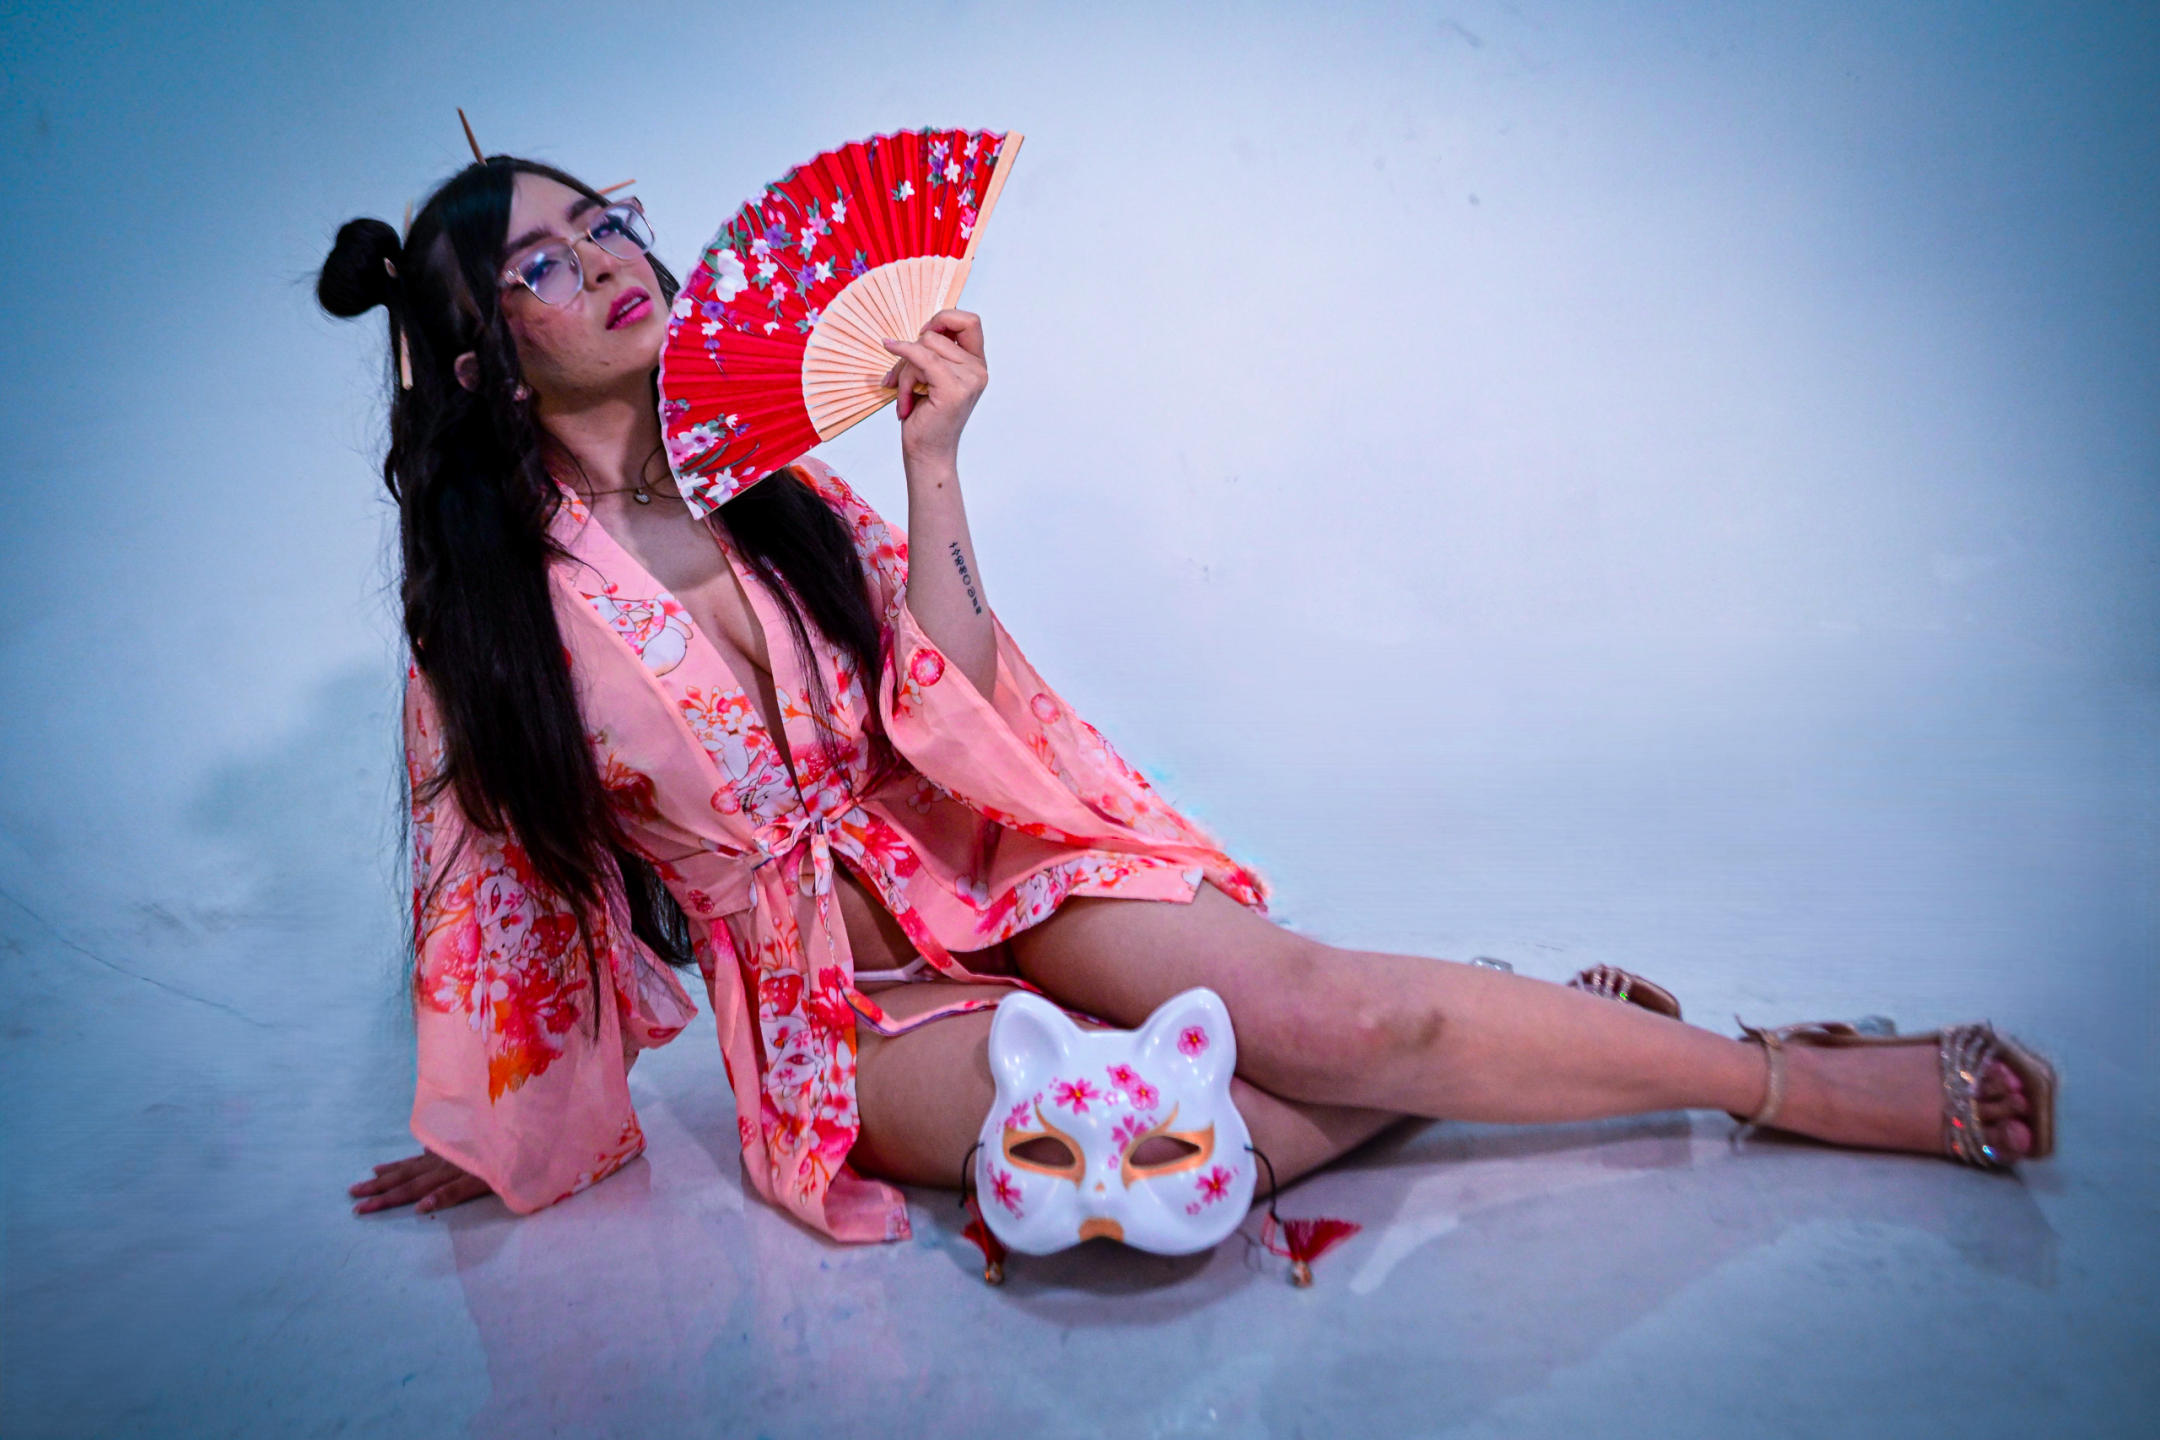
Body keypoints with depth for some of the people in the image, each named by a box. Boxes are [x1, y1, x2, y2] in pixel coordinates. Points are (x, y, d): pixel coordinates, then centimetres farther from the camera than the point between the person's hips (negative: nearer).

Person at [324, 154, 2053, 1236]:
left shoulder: (767, 479, 1)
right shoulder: (490, 615, -6)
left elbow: (950, 710, -3)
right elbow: (492, 878, 5)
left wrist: (928, 461, -11)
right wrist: (489, 1143, 14)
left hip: (991, 866, 2)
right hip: (853, 1007, -2)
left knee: (1316, 1004, -22)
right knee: (1249, 1127, -26)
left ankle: (1766, 1066, -5)